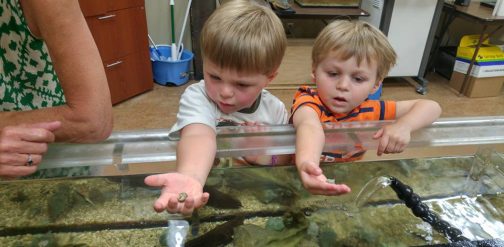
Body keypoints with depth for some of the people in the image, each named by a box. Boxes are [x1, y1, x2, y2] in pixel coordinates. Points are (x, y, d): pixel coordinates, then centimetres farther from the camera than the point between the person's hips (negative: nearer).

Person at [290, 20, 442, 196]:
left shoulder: (368, 110, -7)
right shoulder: (308, 102, -20)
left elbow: (431, 107, -2)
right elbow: (310, 126, -44)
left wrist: (403, 126, -22)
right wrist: (306, 163, -64)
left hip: (347, 188, 4)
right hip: (301, 185, -3)